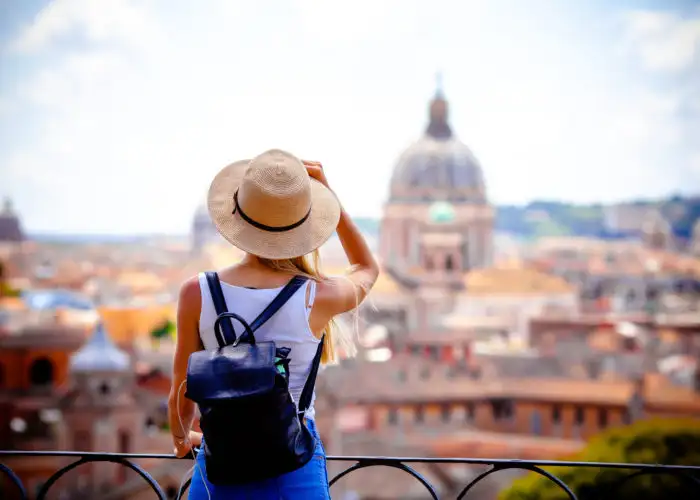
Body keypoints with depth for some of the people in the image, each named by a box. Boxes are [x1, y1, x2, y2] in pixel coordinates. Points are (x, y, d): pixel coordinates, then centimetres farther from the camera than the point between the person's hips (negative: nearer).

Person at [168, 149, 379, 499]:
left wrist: (181, 438, 24)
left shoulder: (197, 293, -9)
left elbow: (182, 396, 2)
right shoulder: (317, 298, -11)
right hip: (295, 470, -1)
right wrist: (327, 193, 9)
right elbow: (368, 269, 15)